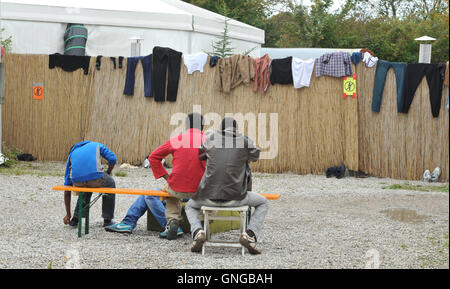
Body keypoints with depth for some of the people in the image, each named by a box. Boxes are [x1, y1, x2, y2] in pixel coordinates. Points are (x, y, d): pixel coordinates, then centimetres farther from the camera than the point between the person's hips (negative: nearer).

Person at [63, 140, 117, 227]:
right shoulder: (96, 145, 30)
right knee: (110, 183, 31)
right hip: (95, 178, -3)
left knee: (87, 186, 39)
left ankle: (75, 219, 33)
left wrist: (68, 214, 34)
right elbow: (112, 159, 11)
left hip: (78, 182, 3)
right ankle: (107, 220, 31)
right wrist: (108, 174, 32)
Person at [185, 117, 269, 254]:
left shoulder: (212, 138, 7)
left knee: (191, 206, 34)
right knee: (263, 203, 25)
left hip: (209, 196, 2)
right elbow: (255, 157, 23)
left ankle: (197, 232, 2)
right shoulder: (245, 140, 3)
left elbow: (200, 155, 23)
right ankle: (250, 235, 1)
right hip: (234, 197, -1)